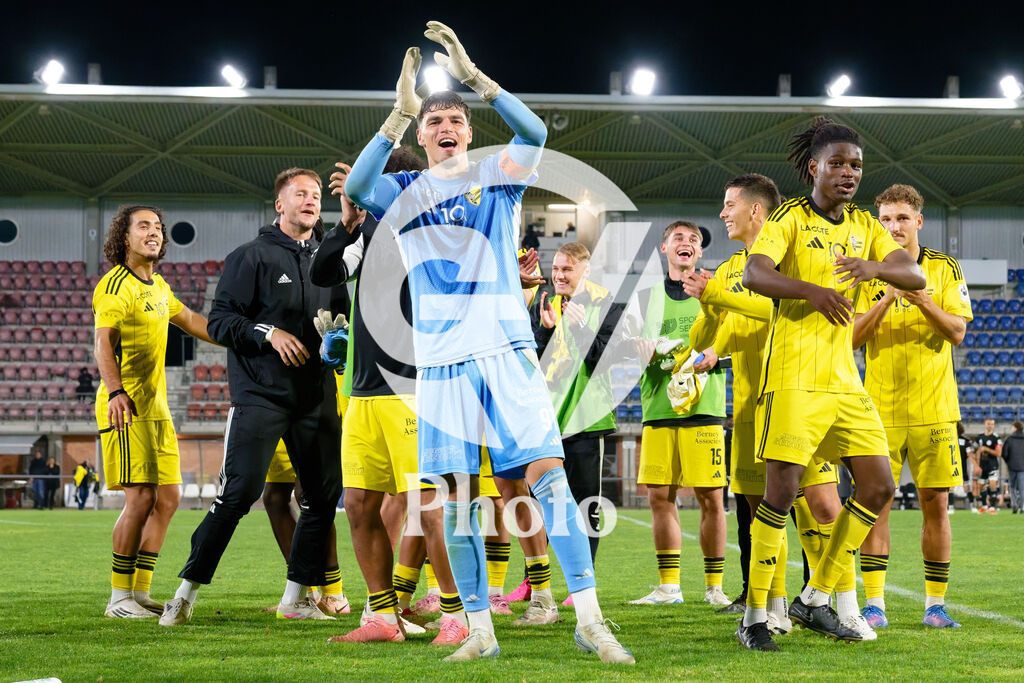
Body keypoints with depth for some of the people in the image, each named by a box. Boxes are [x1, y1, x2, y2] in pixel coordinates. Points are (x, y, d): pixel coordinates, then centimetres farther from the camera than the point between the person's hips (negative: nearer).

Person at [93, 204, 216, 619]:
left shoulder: (157, 286, 18)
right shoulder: (115, 285, -9)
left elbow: (192, 322, 32)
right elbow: (103, 344, -19)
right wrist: (116, 391, -34)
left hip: (156, 407, 9)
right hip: (125, 409, -9)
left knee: (168, 498, 7)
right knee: (141, 497, -13)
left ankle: (140, 592, 13)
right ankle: (119, 597, -6)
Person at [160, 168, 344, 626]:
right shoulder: (251, 256, 0)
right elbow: (220, 321, -5)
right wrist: (268, 333, -17)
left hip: (316, 395, 6)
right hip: (260, 394, -6)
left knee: (323, 494, 4)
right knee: (239, 491, -14)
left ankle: (297, 597, 15)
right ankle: (187, 592, -6)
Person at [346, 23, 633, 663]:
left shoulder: (495, 176, 9)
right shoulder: (404, 192, 10)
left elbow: (534, 131, -11)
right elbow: (357, 186, -12)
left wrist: (472, 74, -18)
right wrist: (401, 111, -20)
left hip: (507, 351, -1)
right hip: (442, 362, 1)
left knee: (549, 475, -10)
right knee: (458, 500, 1)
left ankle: (590, 618, -9)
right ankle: (480, 630, 9)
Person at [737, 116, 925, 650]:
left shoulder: (864, 225, 14)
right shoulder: (790, 217, -5)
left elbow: (915, 276, 3)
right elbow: (753, 273, -21)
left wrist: (875, 268, -18)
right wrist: (812, 291, -38)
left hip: (844, 380, 7)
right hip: (793, 378, -7)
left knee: (878, 486, 4)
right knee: (782, 491, -10)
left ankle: (815, 600, 15)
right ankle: (754, 615, 1)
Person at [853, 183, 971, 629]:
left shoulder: (944, 269, 5)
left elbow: (958, 332, -3)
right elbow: (853, 337, -4)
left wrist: (924, 302, -19)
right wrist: (888, 298, -18)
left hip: (934, 406, 0)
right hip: (880, 405, 0)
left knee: (935, 504, 0)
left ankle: (935, 604, 8)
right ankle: (874, 604, 0)